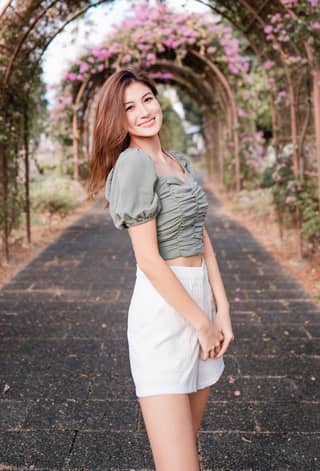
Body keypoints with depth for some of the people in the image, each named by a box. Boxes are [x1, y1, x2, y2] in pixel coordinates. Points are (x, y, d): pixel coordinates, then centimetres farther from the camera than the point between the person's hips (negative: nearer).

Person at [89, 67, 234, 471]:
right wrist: (202, 321, -11)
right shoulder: (133, 163, -12)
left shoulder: (181, 163, 13)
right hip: (163, 305, -8)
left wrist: (222, 310, 2)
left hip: (200, 297, 8)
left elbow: (202, 239, 11)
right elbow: (148, 259, -16)